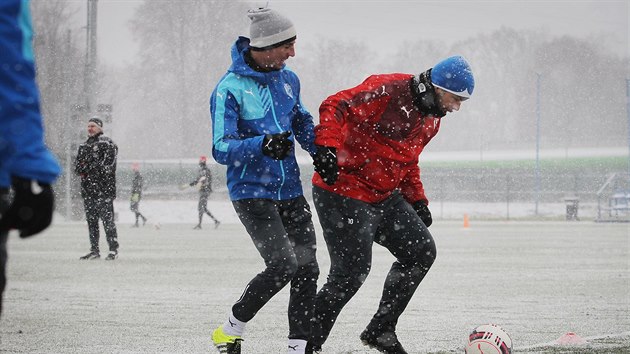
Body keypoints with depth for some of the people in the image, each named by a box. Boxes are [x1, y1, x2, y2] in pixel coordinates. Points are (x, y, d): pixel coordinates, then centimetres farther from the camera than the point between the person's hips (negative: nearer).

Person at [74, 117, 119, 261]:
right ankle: (94, 250, 13)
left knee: (107, 219, -10)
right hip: (88, 189, 7)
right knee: (91, 220, 8)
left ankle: (113, 250, -8)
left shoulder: (107, 143, -3)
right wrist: (80, 170, -6)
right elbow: (77, 165, 18)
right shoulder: (84, 145, 19)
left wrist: (87, 169, -11)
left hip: (103, 189, -7)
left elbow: (107, 164, -13)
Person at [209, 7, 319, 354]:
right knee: (284, 264, -17)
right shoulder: (230, 89, -14)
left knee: (307, 267, 0)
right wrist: (262, 146, -35)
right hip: (251, 192, -7)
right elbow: (221, 149, -18)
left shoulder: (288, 79, 7)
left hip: (290, 191, 7)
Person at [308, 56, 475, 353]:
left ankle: (380, 329, 15)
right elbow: (335, 106, -25)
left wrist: (417, 200, 15)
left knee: (421, 251, 7)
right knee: (351, 272, -11)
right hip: (343, 194, -9)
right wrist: (327, 147, -38)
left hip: (383, 195, 9)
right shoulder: (389, 91, -19)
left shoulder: (431, 118, 10)